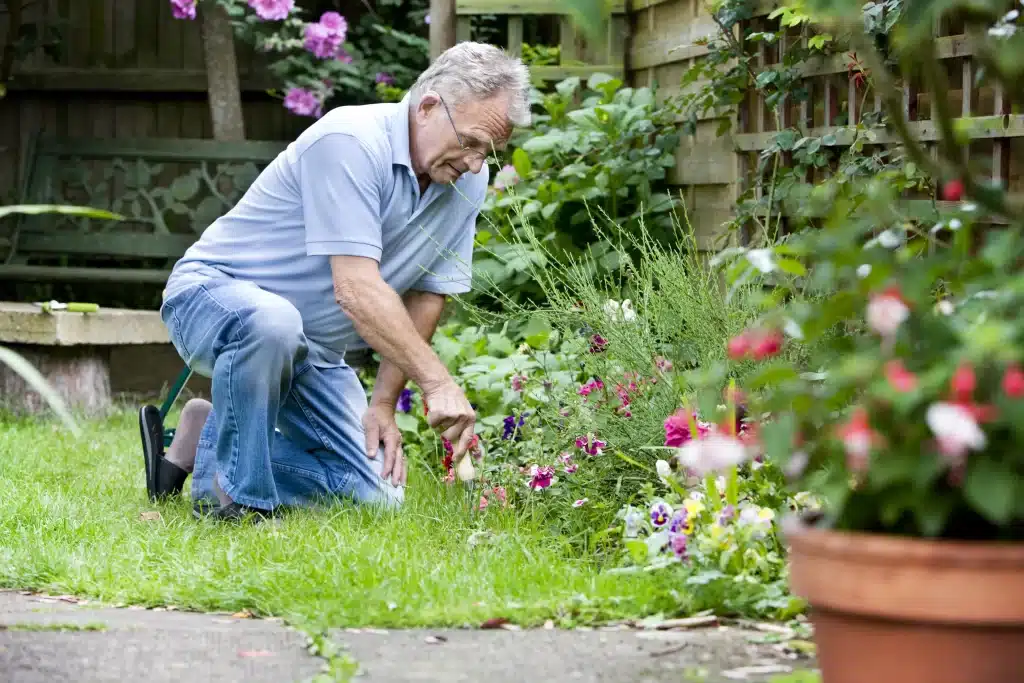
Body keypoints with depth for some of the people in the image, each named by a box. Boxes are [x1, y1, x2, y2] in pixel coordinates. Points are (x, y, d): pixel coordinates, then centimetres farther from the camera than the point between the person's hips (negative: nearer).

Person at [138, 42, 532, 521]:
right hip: (214, 292, -7)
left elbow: (425, 297, 3)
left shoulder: (467, 179, -3)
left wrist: (383, 404, -3)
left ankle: (201, 438, 11)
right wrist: (437, 383, -37)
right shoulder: (351, 142, -27)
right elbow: (356, 289, -33)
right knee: (271, 322, -43)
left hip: (313, 349, 8)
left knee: (378, 494, -4)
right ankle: (231, 492, -21)